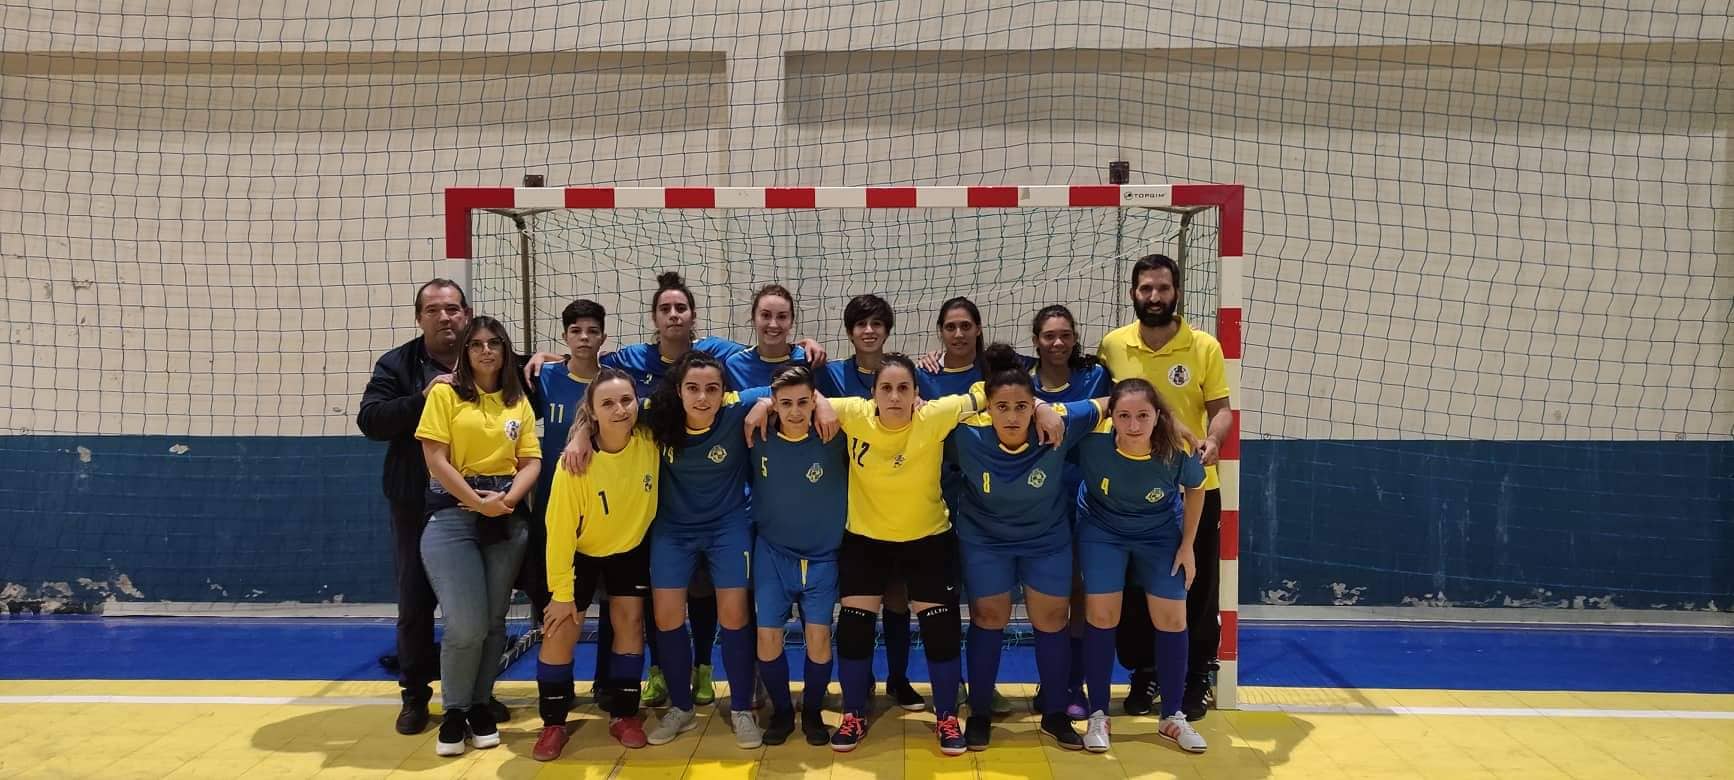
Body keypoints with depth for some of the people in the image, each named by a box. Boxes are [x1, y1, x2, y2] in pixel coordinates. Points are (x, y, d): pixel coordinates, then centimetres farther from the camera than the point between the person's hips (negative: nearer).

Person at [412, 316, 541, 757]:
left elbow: (531, 461, 6)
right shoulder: (445, 393, 1)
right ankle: (454, 711, 10)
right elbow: (435, 458, -7)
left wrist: (507, 499, -12)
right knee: (466, 624, -10)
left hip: (508, 517, 4)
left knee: (493, 620, 8)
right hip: (453, 512, -3)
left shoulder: (519, 401, 11)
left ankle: (480, 705, 23)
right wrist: (478, 502, -13)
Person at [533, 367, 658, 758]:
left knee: (629, 620, 2)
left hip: (632, 546, 2)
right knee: (561, 630, -4)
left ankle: (624, 715, 17)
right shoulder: (575, 463, -32)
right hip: (581, 551, -2)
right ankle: (554, 724, 12)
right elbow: (560, 529, -24)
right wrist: (561, 592, -19)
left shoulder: (650, 442, -25)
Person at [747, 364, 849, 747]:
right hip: (772, 552, 1)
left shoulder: (833, 438, -14)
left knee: (819, 636, -5)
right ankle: (781, 711, 20)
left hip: (822, 556, -1)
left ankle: (813, 712, 19)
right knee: (767, 636, -4)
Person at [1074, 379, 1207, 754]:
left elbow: (1195, 490, -7)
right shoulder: (1093, 441, -33)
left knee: (1172, 620, 1)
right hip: (1102, 530, -1)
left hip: (1160, 534, 1)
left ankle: (1172, 718, 20)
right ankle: (1098, 716, 12)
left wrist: (1187, 545, -2)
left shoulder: (1178, 451, -29)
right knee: (1102, 616, -6)